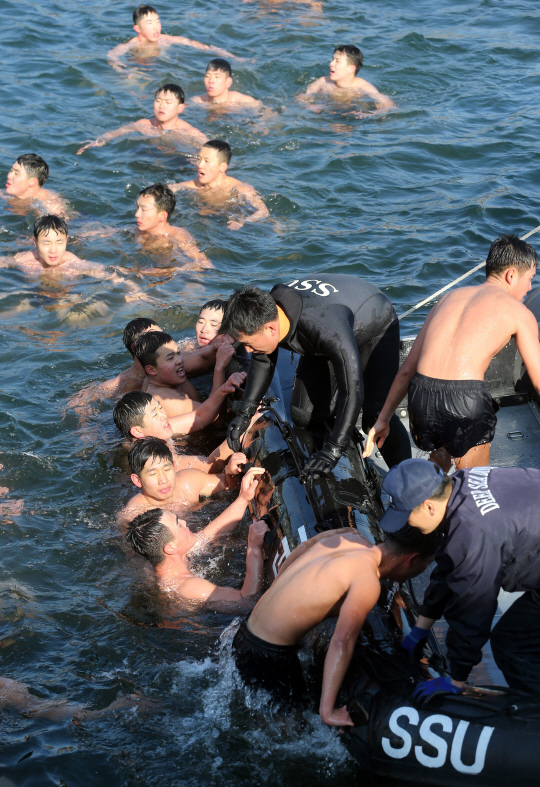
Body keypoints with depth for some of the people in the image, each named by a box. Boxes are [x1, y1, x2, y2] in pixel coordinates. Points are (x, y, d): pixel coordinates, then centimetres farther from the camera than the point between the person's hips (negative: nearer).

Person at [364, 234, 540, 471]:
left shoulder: (451, 297, 25)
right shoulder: (517, 312, 10)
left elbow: (407, 369, 24)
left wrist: (383, 419, 29)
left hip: (421, 398, 5)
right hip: (465, 403, -5)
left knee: (439, 461, 34)